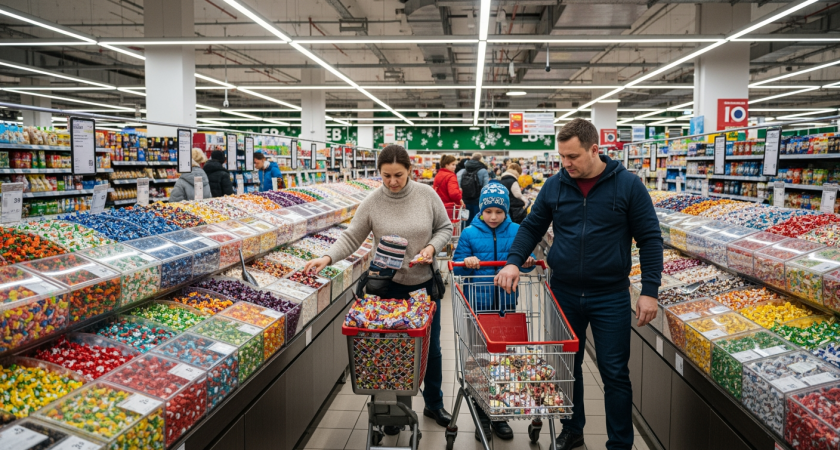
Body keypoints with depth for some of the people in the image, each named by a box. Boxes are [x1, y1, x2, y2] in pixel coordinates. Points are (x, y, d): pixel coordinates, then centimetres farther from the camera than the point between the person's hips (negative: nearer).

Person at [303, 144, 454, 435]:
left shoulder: (426, 195, -7)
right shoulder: (372, 203, -10)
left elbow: (445, 228, 3)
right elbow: (351, 238, -6)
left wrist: (432, 247, -15)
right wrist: (328, 258, -21)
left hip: (425, 283, 2)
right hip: (390, 285, -1)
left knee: (431, 347, 14)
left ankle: (434, 404, 35)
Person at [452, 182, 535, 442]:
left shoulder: (516, 232, 3)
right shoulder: (470, 233, -1)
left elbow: (525, 261, 8)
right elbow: (457, 268, 1)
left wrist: (527, 262, -14)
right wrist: (467, 262, -20)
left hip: (506, 304, 2)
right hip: (478, 305, -1)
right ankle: (482, 417, 20)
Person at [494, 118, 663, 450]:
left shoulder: (627, 185, -7)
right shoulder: (555, 186, 1)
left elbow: (650, 239, -5)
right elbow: (531, 227, 9)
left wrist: (649, 291, -10)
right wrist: (513, 262, -8)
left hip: (610, 297, -3)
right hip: (564, 292, 3)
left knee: (615, 373, 5)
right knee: (567, 366, 15)